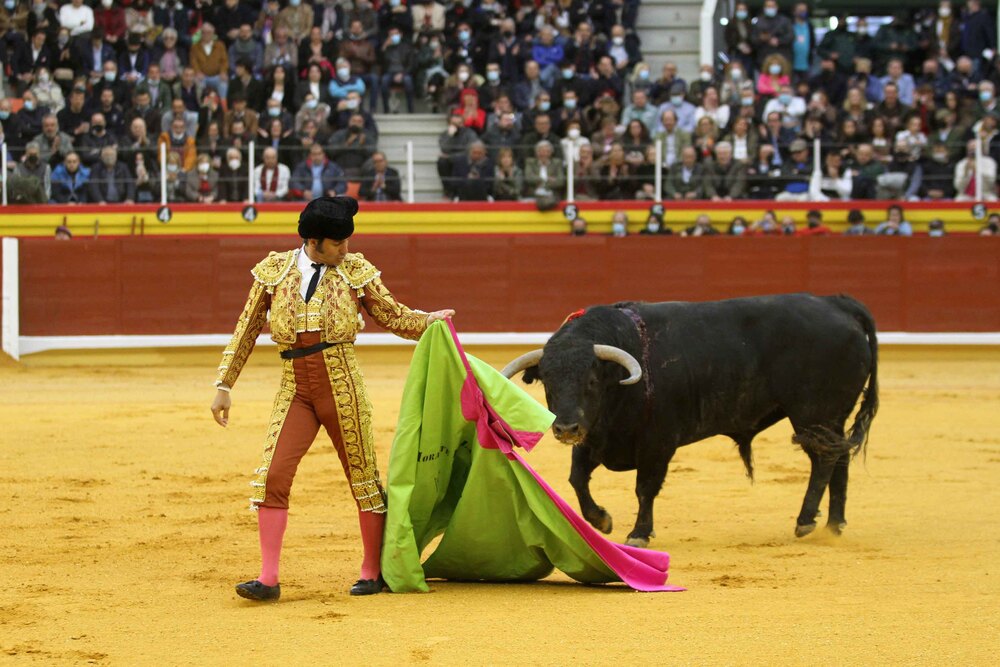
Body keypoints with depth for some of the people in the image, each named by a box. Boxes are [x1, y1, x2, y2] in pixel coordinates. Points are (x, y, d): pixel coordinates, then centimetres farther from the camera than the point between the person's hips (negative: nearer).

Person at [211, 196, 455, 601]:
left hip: (342, 390, -1)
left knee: (363, 477, 5)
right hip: (294, 392, 1)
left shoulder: (355, 270, 1)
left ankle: (373, 572, 19)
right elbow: (246, 331, 9)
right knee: (273, 476, -9)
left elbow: (392, 316, 13)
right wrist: (224, 386, 8)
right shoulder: (274, 271, 2)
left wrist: (429, 321, -3)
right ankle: (268, 580, -6)